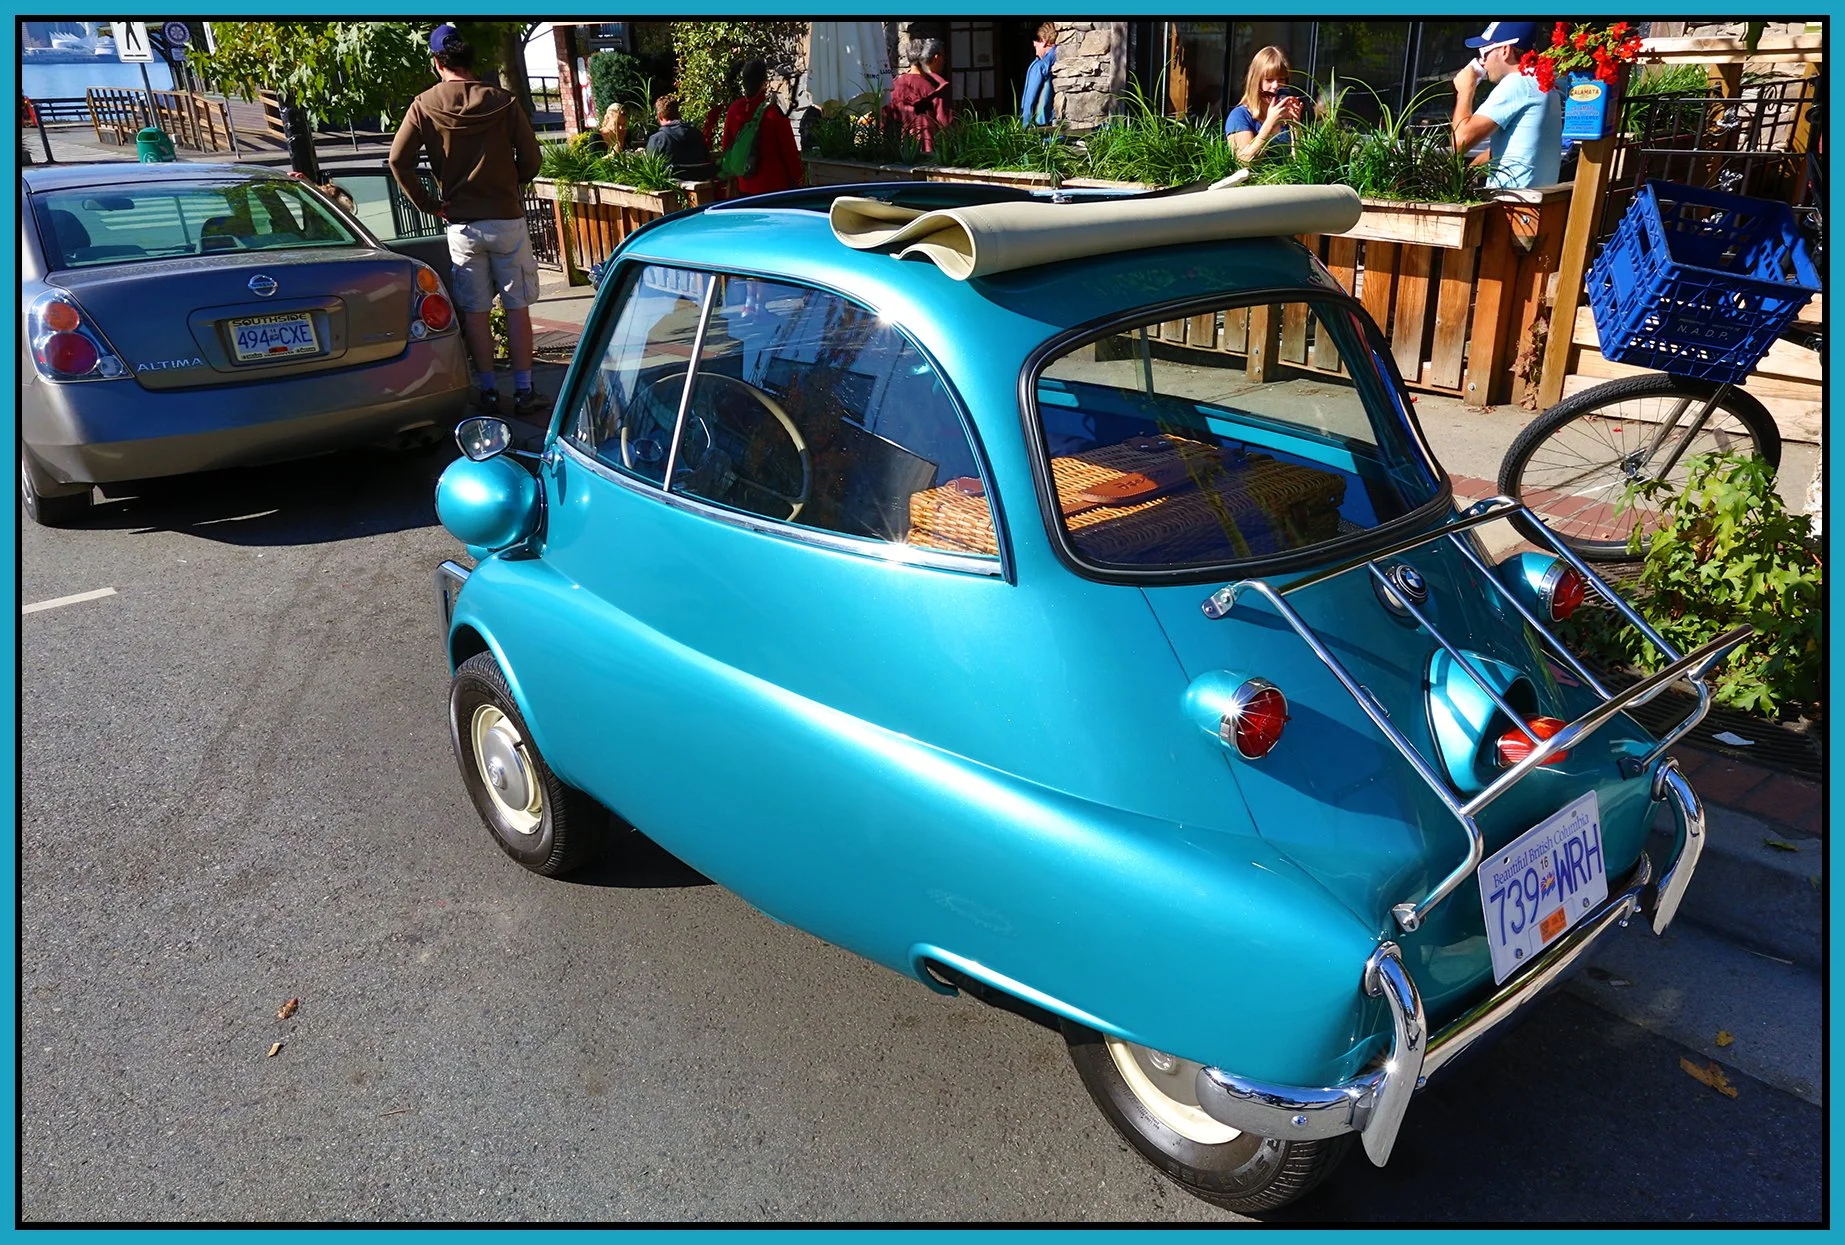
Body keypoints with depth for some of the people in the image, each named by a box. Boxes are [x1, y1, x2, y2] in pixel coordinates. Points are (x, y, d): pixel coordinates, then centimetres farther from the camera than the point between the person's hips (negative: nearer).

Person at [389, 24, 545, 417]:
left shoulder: (425, 105, -1)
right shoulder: (503, 101, -4)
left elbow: (399, 159, -6)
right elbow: (531, 157, -2)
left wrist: (428, 203, 4)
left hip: (461, 225, 1)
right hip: (507, 219, -1)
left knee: (475, 312, 7)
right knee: (517, 307, 4)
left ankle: (487, 390, 10)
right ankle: (524, 391, 4)